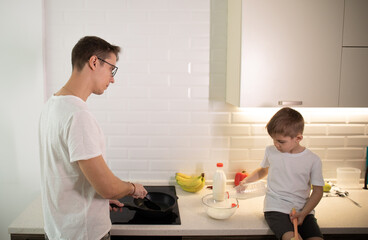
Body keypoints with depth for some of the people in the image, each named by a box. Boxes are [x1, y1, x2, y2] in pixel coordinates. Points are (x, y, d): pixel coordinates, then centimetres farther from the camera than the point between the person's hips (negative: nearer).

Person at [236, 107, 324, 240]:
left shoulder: (313, 160, -1)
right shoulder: (270, 151, 5)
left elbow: (318, 190, 4)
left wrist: (303, 213, -7)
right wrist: (245, 181, 13)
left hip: (302, 210, 1)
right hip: (276, 209, -1)